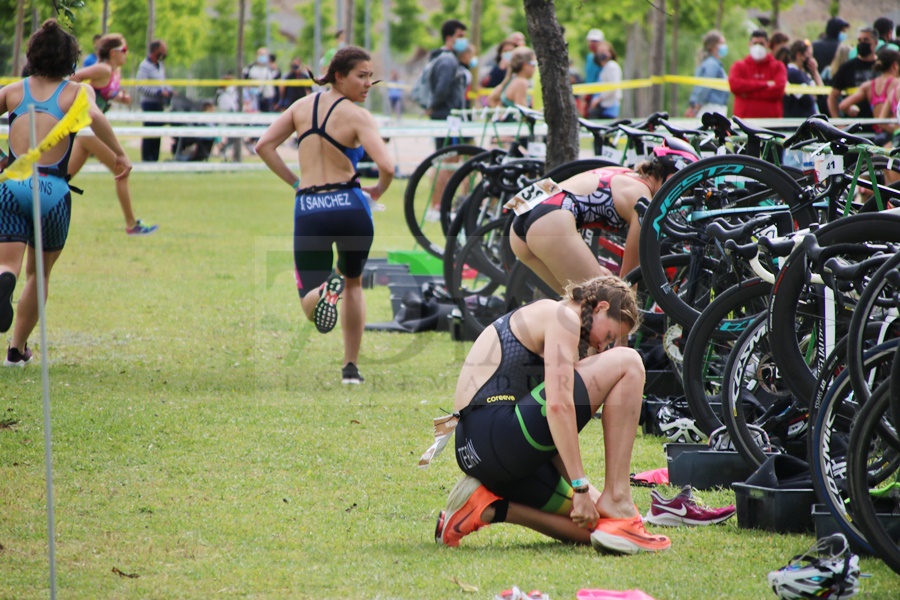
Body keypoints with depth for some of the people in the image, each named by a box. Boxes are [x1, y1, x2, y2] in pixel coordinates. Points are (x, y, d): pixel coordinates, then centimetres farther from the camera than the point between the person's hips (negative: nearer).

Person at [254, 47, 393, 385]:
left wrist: (295, 182, 12)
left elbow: (263, 146, 5)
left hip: (308, 209, 2)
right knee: (354, 284, 25)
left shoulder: (303, 106, 9)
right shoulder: (357, 116, -5)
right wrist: (379, 189, 5)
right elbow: (386, 166, -17)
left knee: (310, 303, 7)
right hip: (348, 205, -2)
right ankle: (351, 367, 22)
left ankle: (324, 292, -31)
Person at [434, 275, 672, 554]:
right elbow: (558, 405, -16)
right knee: (627, 363, -6)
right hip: (497, 434, -10)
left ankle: (489, 508, 5)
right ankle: (617, 500, -9)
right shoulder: (563, 316, -2)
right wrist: (580, 488, -16)